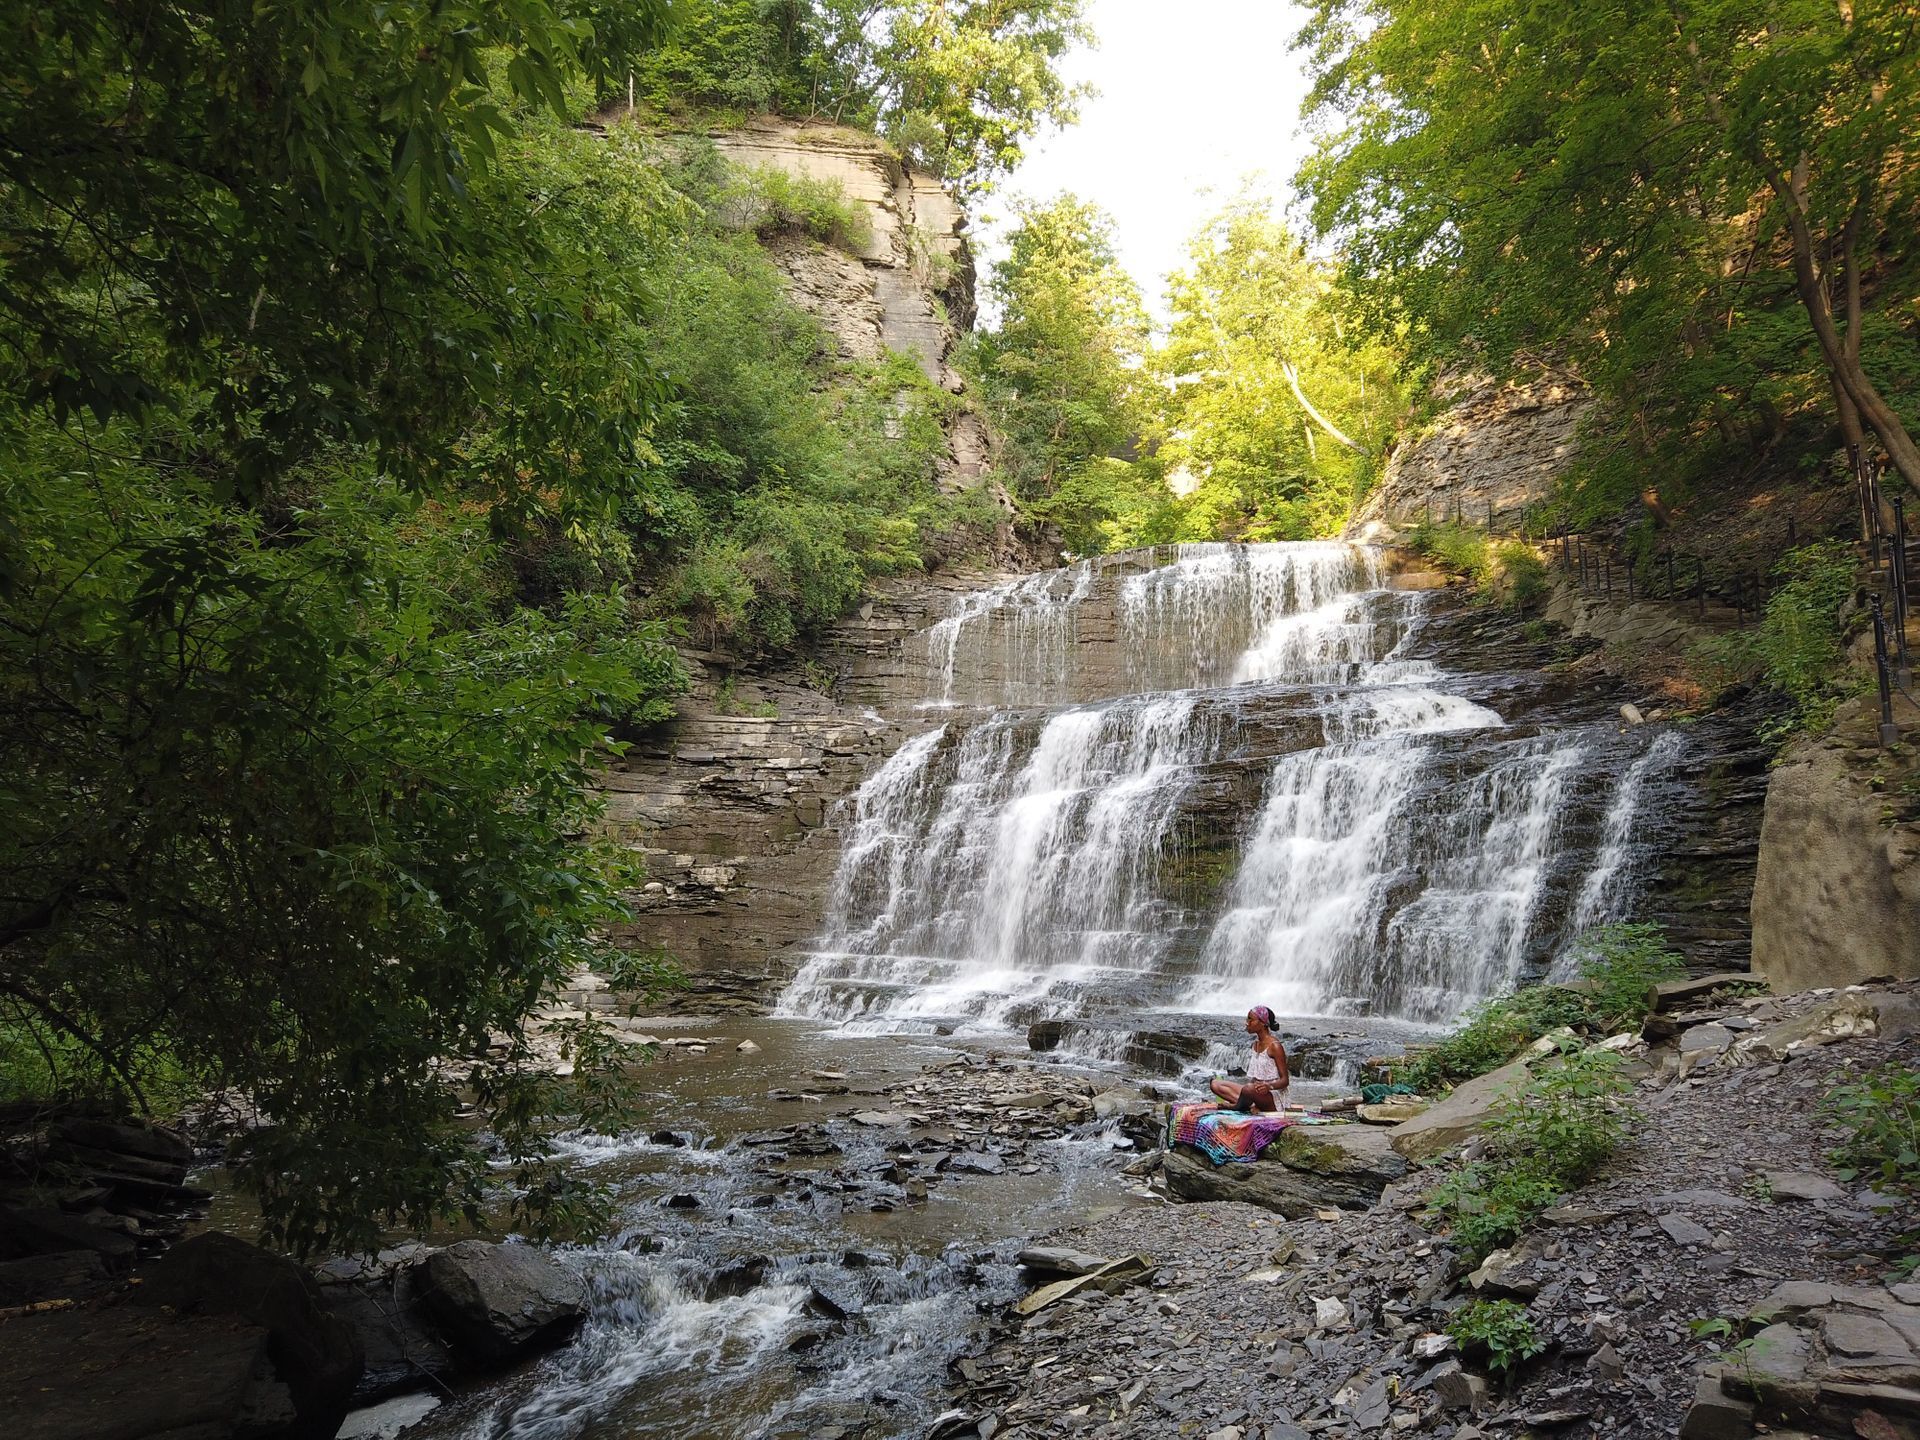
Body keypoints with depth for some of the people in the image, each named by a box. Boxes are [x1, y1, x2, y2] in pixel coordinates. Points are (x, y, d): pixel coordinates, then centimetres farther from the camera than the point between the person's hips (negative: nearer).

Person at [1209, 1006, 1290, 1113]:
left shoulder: (1274, 1046, -12)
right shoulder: (1256, 1044, 14)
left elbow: (1285, 1080, -14)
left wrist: (1269, 1086, -32)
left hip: (1273, 1097, -9)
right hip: (1257, 1091, 9)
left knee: (1250, 1089, -41)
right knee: (1216, 1084, -3)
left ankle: (1238, 1105, -9)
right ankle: (1251, 1106, -18)